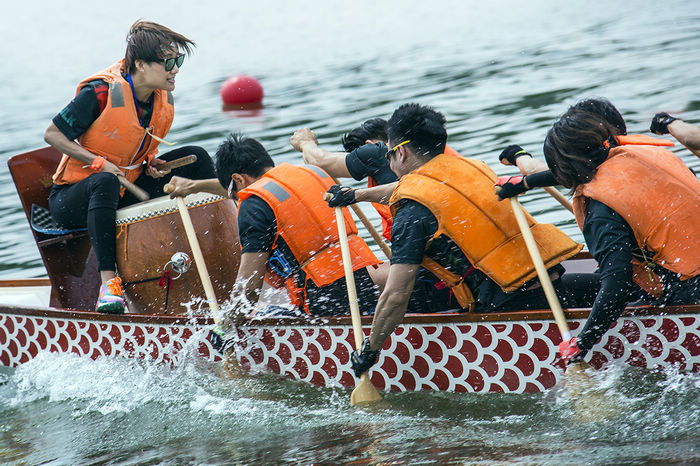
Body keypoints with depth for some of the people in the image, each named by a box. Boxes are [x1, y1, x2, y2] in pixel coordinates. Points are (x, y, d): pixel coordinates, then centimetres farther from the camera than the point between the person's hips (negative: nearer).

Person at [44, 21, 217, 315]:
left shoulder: (164, 100, -1)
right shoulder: (101, 93, -21)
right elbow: (53, 135, -14)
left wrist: (150, 164, -6)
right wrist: (99, 163, -24)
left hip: (127, 194, 7)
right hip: (71, 199, -7)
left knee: (195, 158, -4)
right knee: (105, 182, -42)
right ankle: (108, 282, -46)